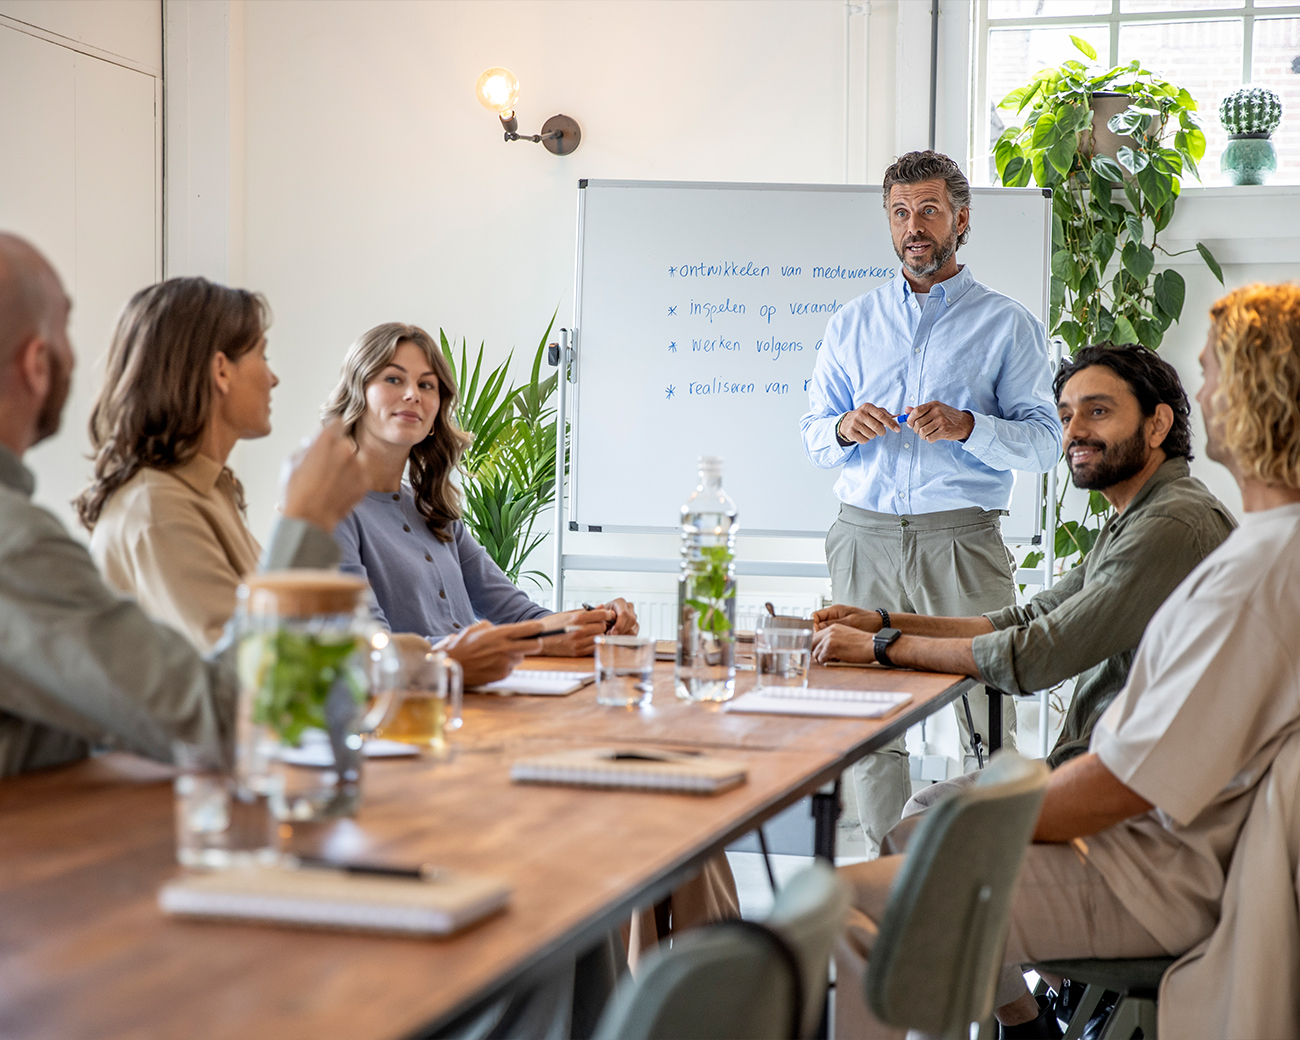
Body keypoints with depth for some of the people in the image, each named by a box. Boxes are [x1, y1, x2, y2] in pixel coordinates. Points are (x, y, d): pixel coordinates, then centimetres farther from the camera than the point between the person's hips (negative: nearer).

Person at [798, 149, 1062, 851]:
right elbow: (813, 433, 16)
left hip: (962, 540, -3)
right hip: (866, 536, 3)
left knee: (988, 714, -8)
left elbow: (1044, 441, 0)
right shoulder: (852, 324, 17)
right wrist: (846, 429, -6)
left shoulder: (1007, 325, 7)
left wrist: (966, 427, -17)